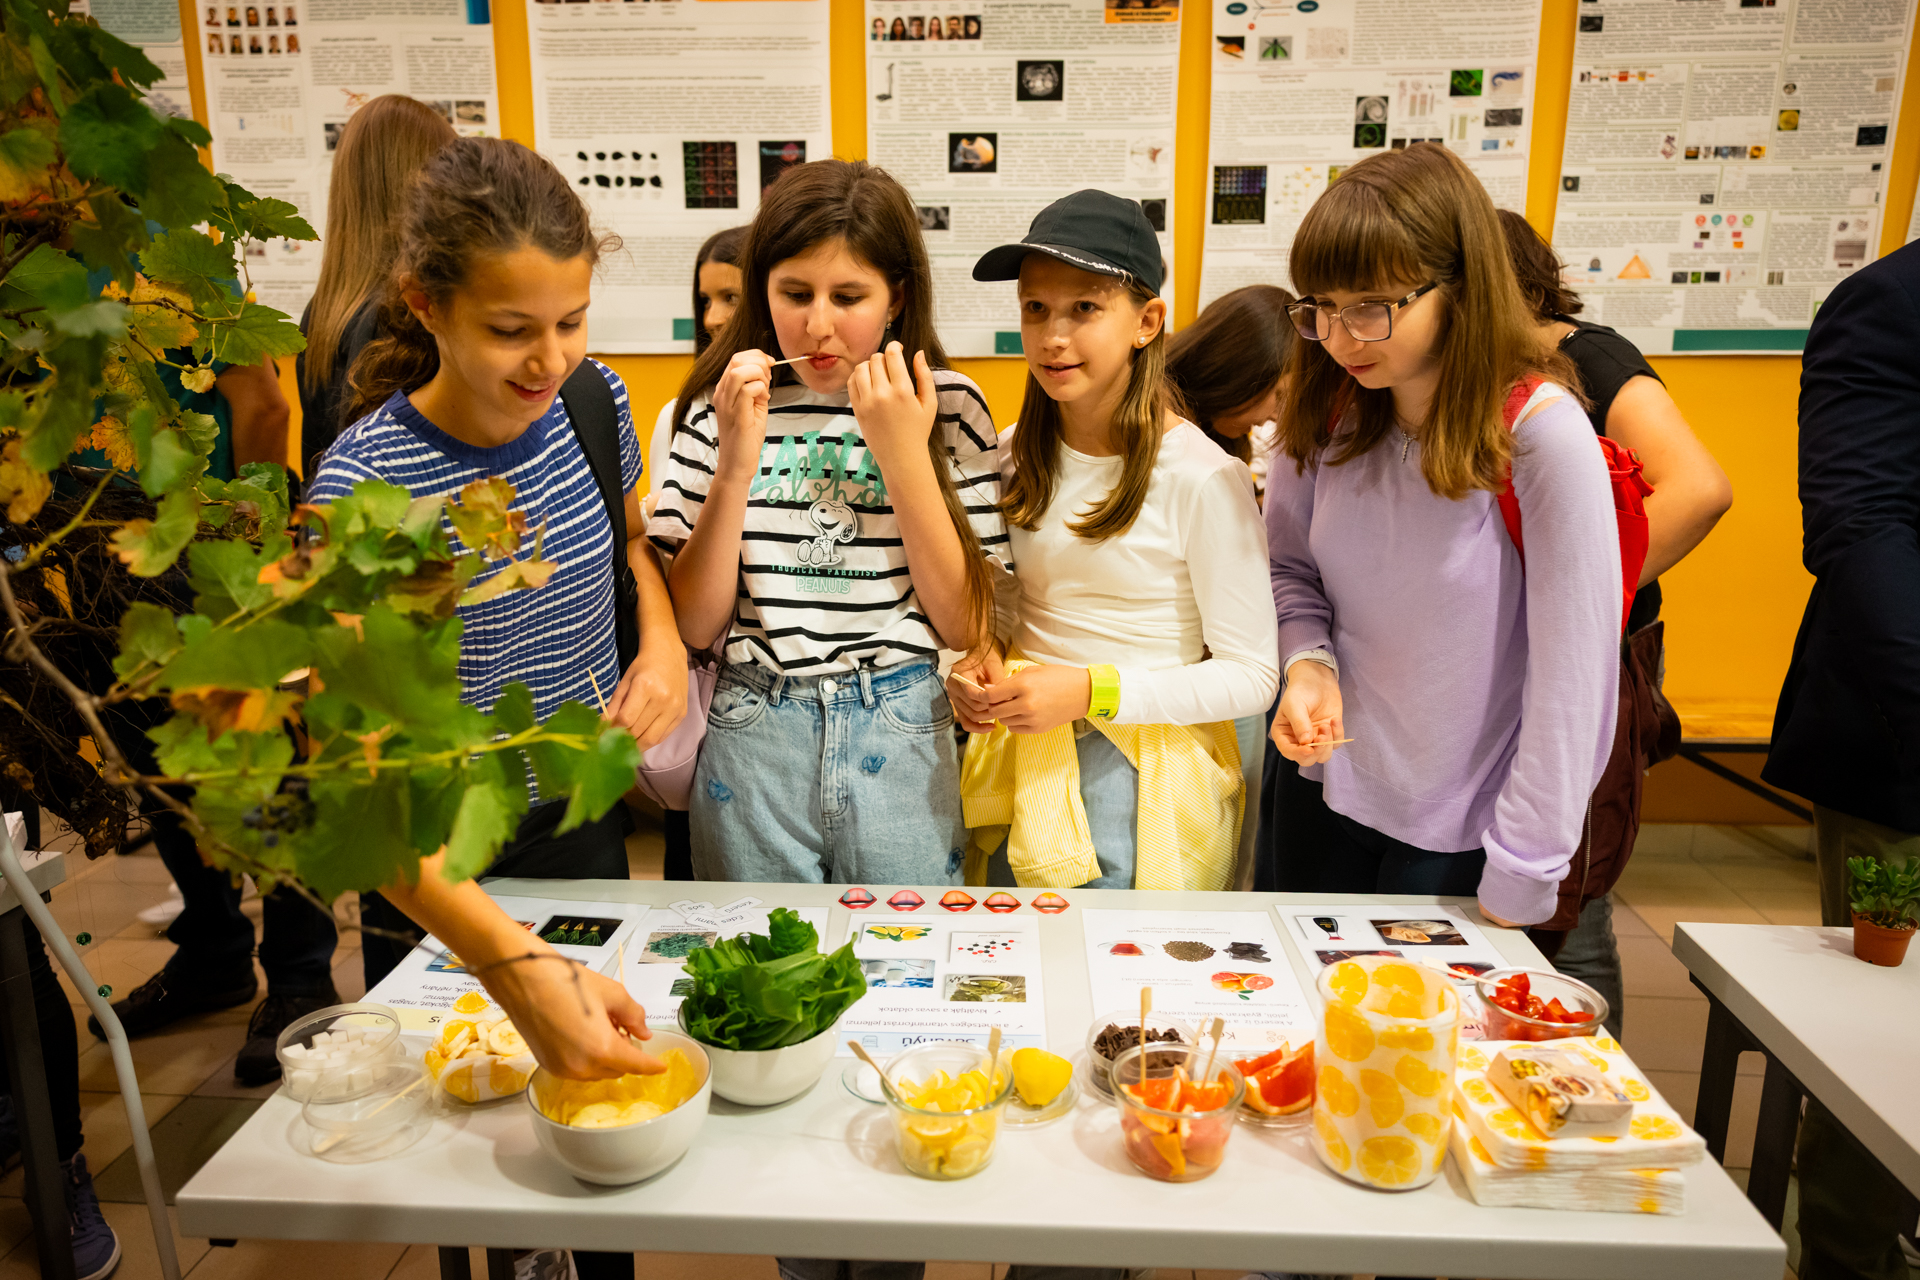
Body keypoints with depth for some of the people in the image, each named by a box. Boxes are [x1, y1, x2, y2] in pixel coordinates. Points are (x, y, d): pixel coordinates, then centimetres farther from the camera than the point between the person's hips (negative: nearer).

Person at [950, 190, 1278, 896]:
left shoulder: (1202, 478, -16)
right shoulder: (1012, 455, 1)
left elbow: (1253, 675, -13)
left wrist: (1093, 692, -23)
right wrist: (973, 668, -8)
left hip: (1143, 782, -5)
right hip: (1023, 759, 5)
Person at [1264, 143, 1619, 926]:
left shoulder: (1541, 435, -22)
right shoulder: (1325, 409, -7)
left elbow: (1571, 680, -19)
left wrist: (1519, 878, -16)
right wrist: (1308, 662, -15)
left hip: (1459, 832, -4)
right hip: (1327, 787, 4)